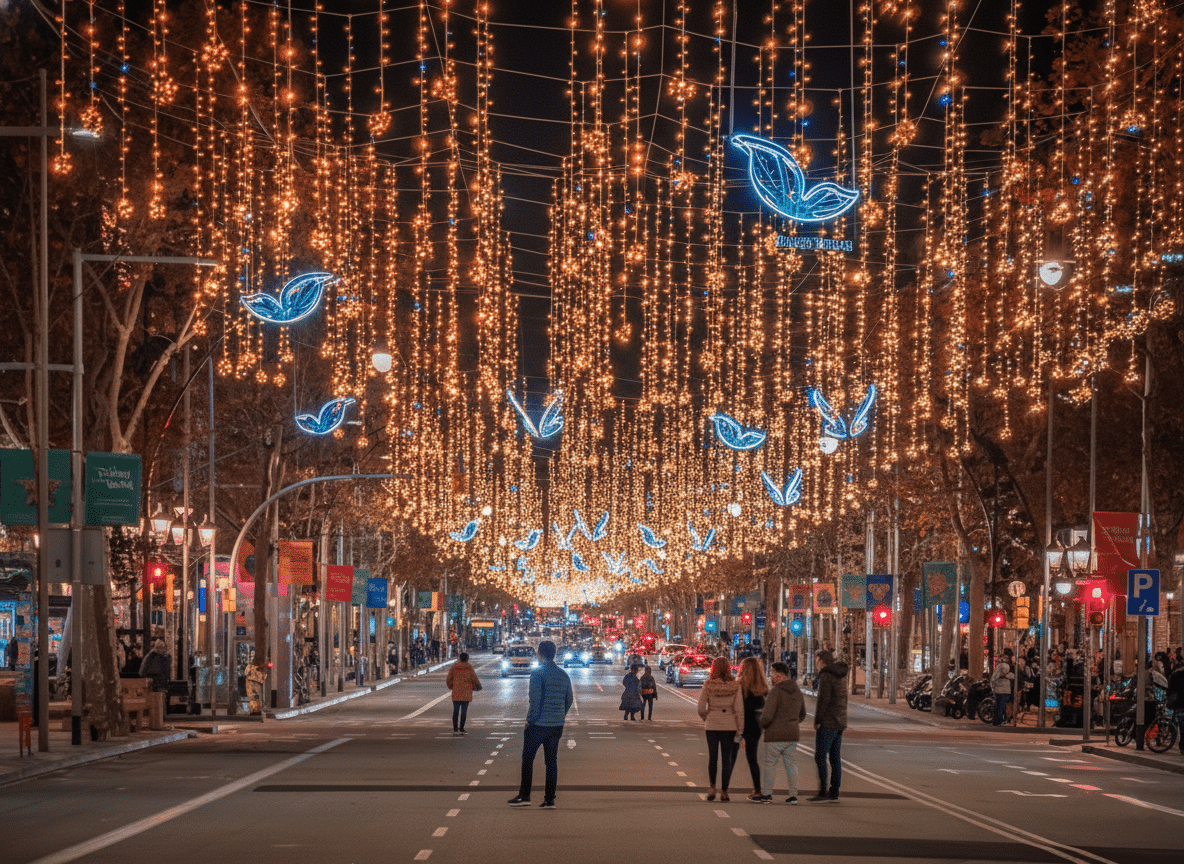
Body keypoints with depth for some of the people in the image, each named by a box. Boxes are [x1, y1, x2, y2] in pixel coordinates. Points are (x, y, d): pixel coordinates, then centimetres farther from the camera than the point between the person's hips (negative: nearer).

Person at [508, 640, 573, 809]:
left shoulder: (537, 673, -11)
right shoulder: (563, 675, 9)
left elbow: (535, 699, -18)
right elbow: (569, 700, 13)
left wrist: (531, 719, -10)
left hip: (538, 725, -6)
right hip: (557, 726, 6)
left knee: (527, 759, 7)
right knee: (551, 762, 8)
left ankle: (524, 796, 7)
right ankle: (549, 800, 7)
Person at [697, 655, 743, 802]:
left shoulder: (708, 685, -6)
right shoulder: (735, 687, -6)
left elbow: (701, 709, -5)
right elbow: (739, 709, -8)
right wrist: (740, 731, -3)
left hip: (712, 725, 0)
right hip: (729, 725, 0)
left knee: (712, 757, 12)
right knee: (727, 758, 7)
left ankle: (712, 788, 6)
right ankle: (724, 791, 8)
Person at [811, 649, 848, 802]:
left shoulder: (826, 676, -13)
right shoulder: (841, 676, 15)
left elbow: (823, 699, -19)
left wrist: (817, 720, -12)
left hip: (827, 723, -9)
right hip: (840, 723, 9)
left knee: (820, 757, -6)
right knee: (835, 759, 9)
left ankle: (823, 792, -11)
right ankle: (834, 793, 9)